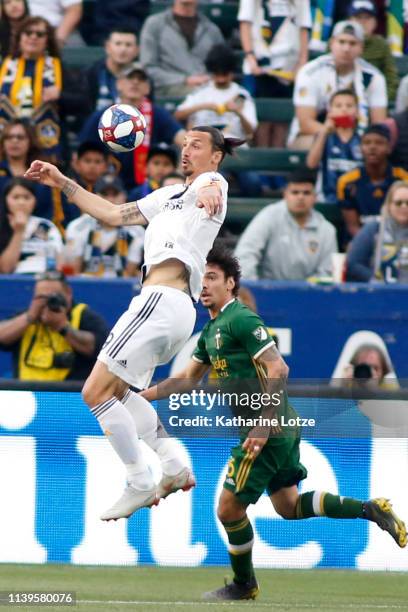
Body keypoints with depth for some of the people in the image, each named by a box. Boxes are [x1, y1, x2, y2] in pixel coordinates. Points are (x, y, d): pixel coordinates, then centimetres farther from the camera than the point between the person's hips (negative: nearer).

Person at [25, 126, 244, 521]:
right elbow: (112, 214, 29)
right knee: (117, 392, 23)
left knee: (95, 394, -11)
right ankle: (174, 469, 21)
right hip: (171, 306, 10)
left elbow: (210, 187, -29)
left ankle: (140, 486, -6)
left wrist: (207, 191, -54)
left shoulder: (213, 181, -2)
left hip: (162, 300, -10)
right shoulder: (168, 195, 26)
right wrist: (62, 184, 23)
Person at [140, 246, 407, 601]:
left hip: (268, 431, -10)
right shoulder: (211, 331, 15)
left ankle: (244, 585, 16)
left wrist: (263, 425, -25)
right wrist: (142, 396, 16)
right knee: (288, 506, 16)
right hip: (281, 429, 10)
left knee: (229, 509, 0)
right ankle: (370, 510, 13)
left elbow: (278, 371, -21)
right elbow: (188, 378, 24)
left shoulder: (241, 320, -15)